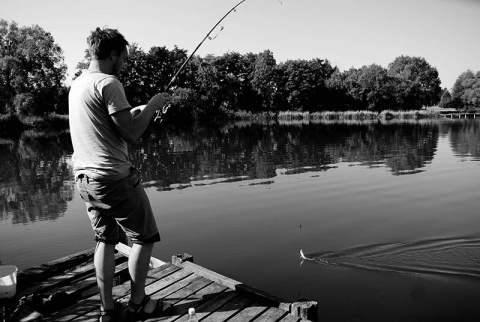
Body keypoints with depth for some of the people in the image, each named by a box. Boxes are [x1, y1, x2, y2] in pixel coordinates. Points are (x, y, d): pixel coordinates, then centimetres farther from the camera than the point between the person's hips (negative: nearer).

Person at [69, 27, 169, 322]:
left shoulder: (76, 85, 14)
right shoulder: (109, 83, -13)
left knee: (106, 239, 17)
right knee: (144, 237, 8)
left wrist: (137, 110, 18)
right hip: (115, 177, -9)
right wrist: (152, 106, -3)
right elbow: (132, 134, -17)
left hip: (85, 178, 9)